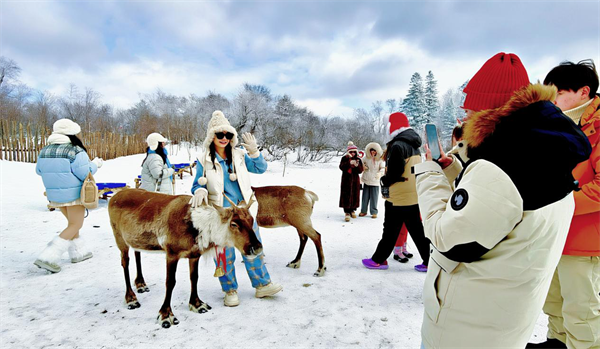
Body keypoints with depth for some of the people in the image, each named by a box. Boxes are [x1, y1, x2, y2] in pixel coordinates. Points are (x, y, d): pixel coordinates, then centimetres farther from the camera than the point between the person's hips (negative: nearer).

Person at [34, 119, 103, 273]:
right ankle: (48, 258, -4)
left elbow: (39, 170, 13)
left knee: (72, 222, 22)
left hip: (55, 195, 7)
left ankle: (78, 252, 30)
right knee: (75, 226, 4)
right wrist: (95, 164, -3)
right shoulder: (75, 151, -19)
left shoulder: (44, 152, 2)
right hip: (74, 195, -7)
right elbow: (85, 173, -19)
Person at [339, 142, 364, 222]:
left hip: (355, 180, 3)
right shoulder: (344, 158, 1)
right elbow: (341, 167, -14)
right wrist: (349, 163, -26)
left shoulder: (358, 159, 7)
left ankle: (352, 210, 24)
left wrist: (357, 165, -19)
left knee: (355, 195, 7)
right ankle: (347, 212, -6)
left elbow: (361, 170, 1)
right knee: (346, 196, -7)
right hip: (346, 180, -3)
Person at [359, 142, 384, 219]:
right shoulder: (366, 158, 5)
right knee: (365, 196, 8)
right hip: (366, 181, 2)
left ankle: (374, 212, 11)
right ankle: (363, 211, 20)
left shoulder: (380, 159, -1)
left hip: (375, 182, -2)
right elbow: (362, 165, 18)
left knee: (374, 197, 0)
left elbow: (383, 168, -2)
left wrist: (379, 173, -20)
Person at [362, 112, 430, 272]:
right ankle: (429, 261, 18)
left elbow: (394, 172, -20)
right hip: (415, 197, 8)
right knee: (417, 231, 14)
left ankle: (379, 260, 16)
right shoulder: (414, 146, 12)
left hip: (398, 198, -8)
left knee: (390, 231, 4)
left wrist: (384, 181, 0)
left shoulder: (397, 145, -16)